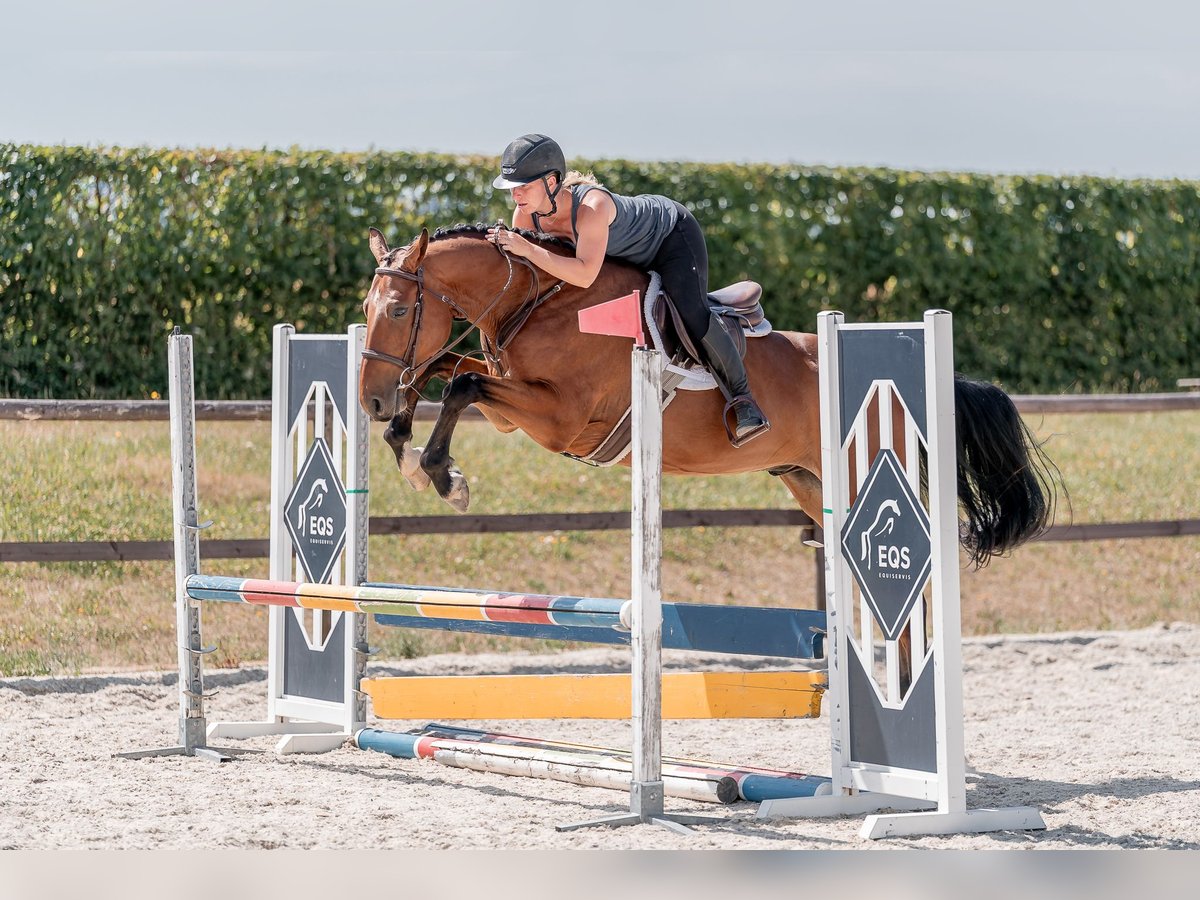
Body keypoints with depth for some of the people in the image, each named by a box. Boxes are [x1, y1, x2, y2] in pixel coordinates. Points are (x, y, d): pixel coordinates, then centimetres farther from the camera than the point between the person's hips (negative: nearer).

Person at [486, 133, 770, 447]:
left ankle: (742, 399, -14)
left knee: (693, 315, -26)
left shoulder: (592, 206, -44)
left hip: (673, 234, -8)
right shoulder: (526, 215, -21)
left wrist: (526, 249, -54)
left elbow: (584, 274, -53)